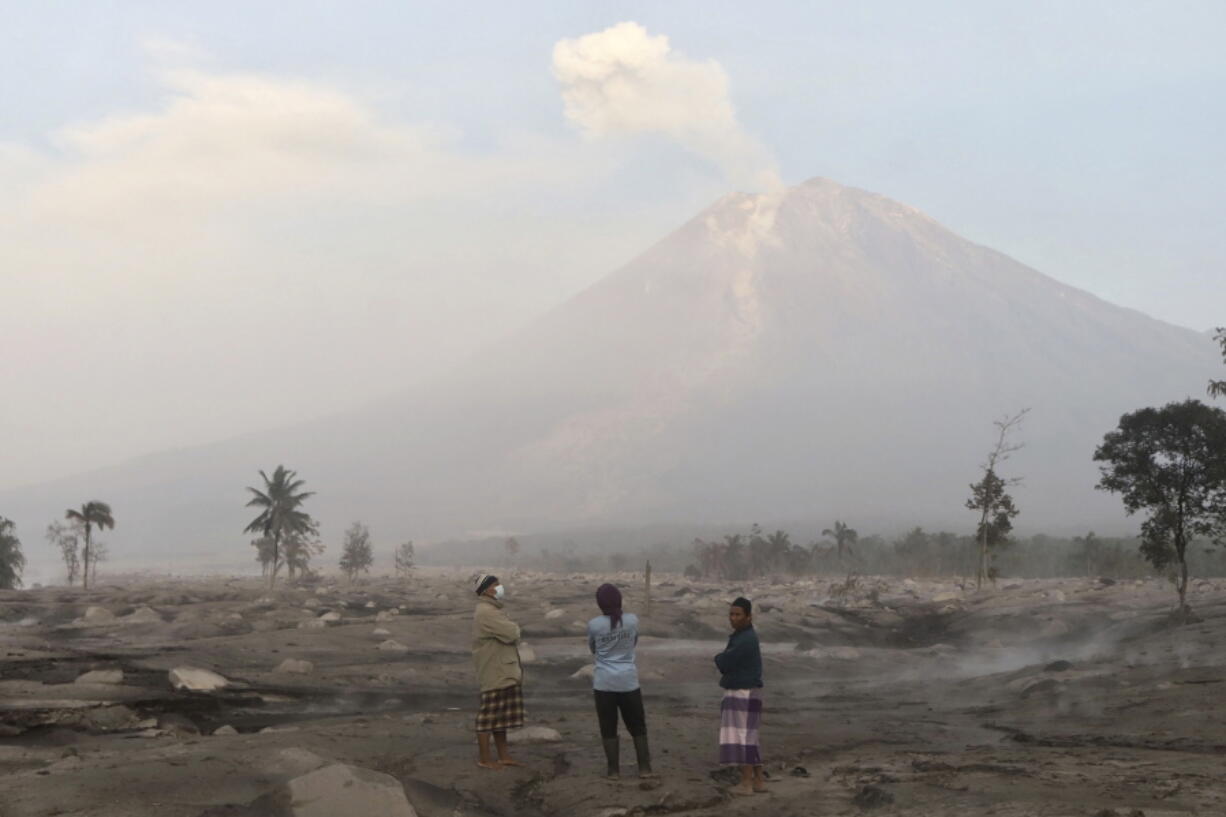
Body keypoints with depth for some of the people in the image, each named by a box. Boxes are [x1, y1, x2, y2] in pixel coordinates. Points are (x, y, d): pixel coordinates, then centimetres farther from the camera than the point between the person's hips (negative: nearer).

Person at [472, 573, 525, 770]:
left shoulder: (493, 610, 17)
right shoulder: (486, 612, -18)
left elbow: (507, 635, 17)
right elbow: (512, 633, -22)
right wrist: (515, 628, -2)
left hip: (504, 672, 10)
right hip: (494, 673, -10)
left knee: (502, 716, 14)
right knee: (488, 716, -2)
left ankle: (503, 756, 21)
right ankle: (484, 758, 5)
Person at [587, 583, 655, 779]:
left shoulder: (594, 625, -7)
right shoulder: (632, 620, -3)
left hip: (604, 683, -1)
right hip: (628, 681, 1)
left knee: (608, 729, 7)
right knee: (638, 727, 11)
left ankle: (614, 770, 8)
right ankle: (644, 768, 11)